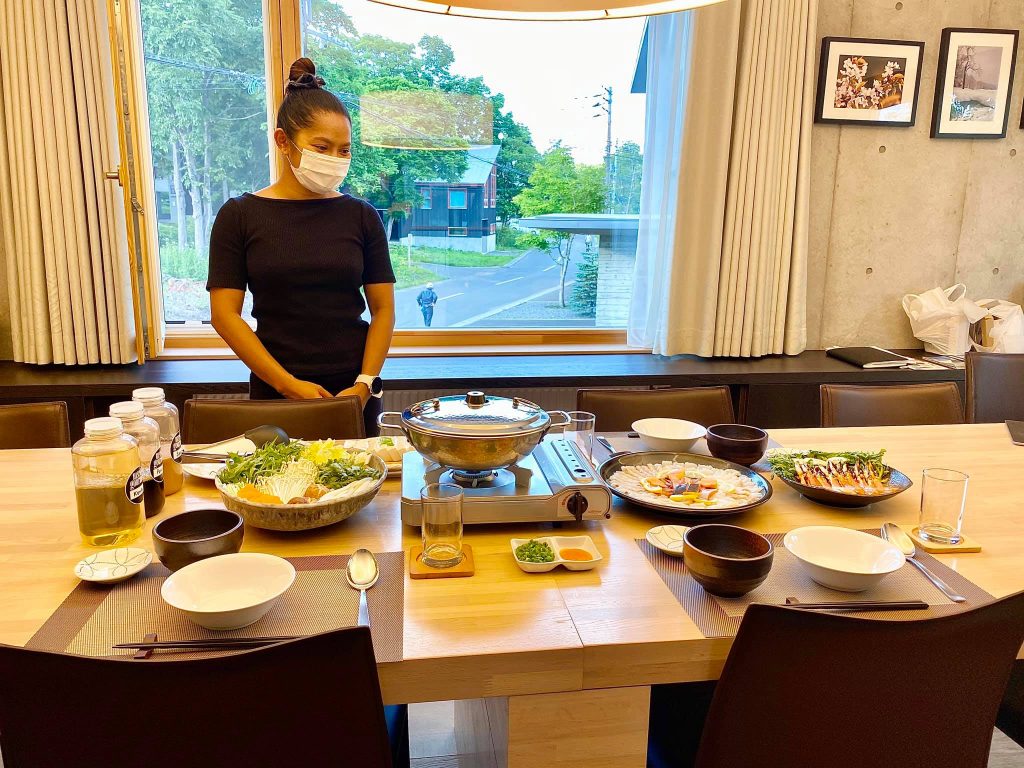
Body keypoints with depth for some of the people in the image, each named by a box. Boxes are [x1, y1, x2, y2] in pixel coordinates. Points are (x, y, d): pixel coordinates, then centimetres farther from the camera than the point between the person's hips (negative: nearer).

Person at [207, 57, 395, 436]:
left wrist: (365, 384, -11)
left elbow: (383, 308, 2)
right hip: (275, 393, -1)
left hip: (353, 392, 1)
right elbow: (225, 314, -5)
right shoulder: (240, 216, -1)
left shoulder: (361, 216, 2)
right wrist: (288, 384, -13)